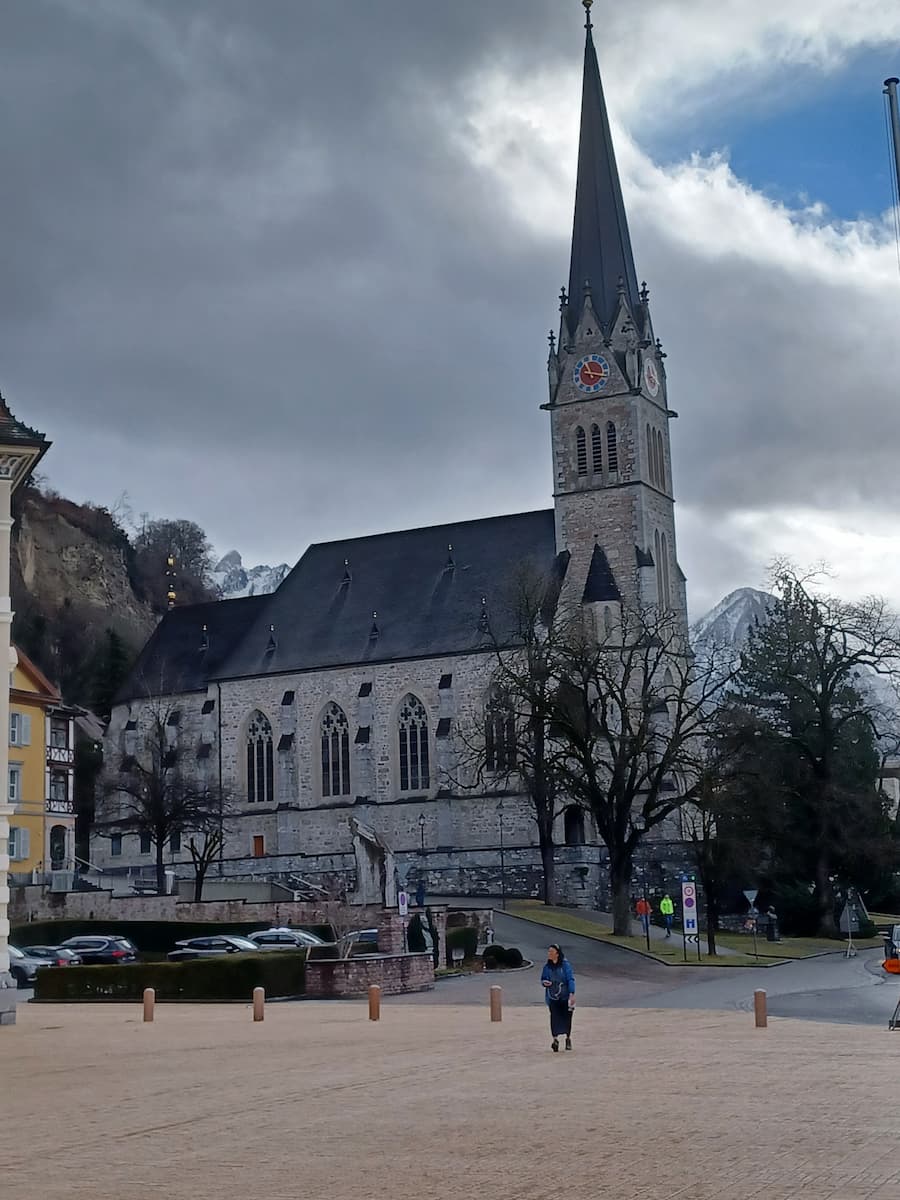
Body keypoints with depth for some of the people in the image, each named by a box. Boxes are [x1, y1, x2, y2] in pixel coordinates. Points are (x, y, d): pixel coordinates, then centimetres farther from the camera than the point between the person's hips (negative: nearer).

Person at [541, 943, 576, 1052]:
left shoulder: (565, 965, -9)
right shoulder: (547, 966, 4)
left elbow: (571, 979, -11)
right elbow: (543, 978, 17)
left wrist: (572, 994, -18)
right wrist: (544, 982, -8)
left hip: (565, 996, -2)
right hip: (552, 997, 2)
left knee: (566, 1017, 7)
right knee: (554, 1016, -13)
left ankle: (568, 1038, 28)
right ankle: (555, 1039, -15)